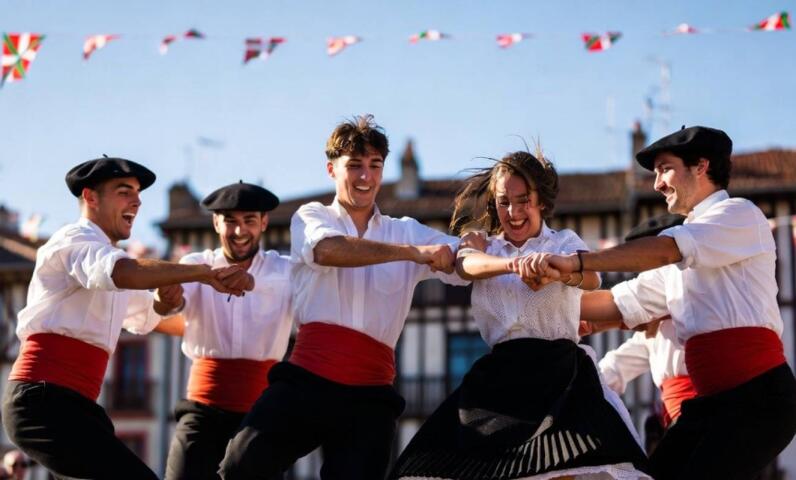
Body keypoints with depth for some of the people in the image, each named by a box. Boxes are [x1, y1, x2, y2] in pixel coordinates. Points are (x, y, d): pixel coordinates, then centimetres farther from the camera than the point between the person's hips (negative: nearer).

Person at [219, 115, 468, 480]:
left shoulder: (407, 231, 17)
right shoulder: (312, 217, 9)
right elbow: (327, 250, -15)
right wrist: (410, 252, -24)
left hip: (369, 394, 2)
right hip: (307, 380, -2)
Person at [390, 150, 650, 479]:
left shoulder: (564, 241, 11)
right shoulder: (485, 247, 17)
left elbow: (591, 279, -12)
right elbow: (466, 264, -9)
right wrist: (512, 264, -32)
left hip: (559, 374, -3)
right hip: (500, 376, 3)